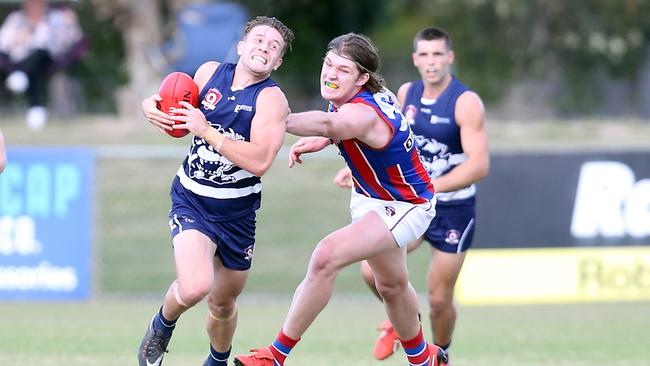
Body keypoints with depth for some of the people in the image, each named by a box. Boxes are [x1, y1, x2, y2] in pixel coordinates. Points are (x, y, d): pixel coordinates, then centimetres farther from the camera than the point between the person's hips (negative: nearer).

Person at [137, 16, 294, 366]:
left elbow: (259, 161, -26)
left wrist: (206, 131, -27)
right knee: (195, 287, -25)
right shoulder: (210, 71, -2)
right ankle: (161, 327, 8)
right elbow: (177, 101, 19)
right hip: (191, 201, 0)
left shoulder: (271, 98, -13)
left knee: (223, 304, 15)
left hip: (237, 212, 0)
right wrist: (151, 106, -4)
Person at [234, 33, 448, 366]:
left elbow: (328, 124, -60)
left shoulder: (363, 114, -36)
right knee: (391, 286, 28)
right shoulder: (343, 98, -9)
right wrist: (319, 141, -5)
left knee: (326, 257, -28)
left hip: (405, 207, -10)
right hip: (369, 198, 10)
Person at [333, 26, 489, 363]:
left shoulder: (466, 103, -19)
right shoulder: (407, 94, -1)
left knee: (438, 299, 2)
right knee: (372, 270, -12)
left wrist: (431, 187, -35)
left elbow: (479, 165, -27)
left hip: (453, 212, -5)